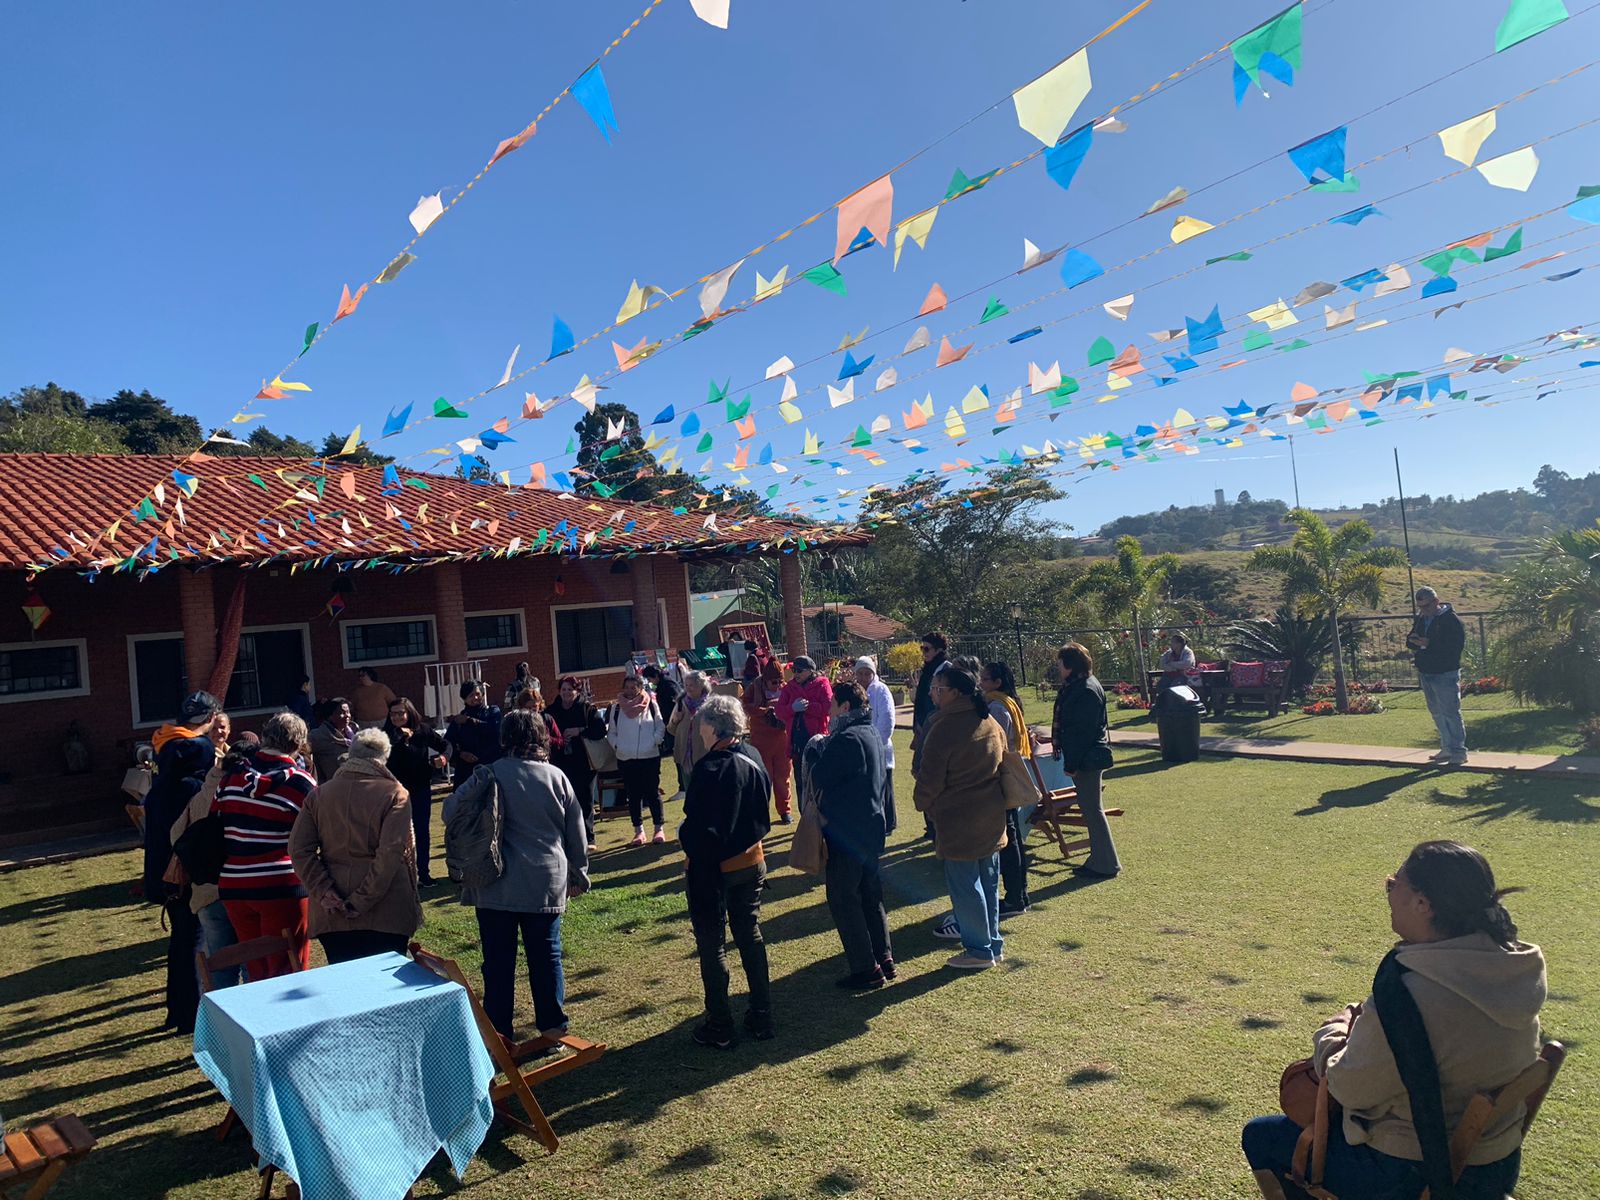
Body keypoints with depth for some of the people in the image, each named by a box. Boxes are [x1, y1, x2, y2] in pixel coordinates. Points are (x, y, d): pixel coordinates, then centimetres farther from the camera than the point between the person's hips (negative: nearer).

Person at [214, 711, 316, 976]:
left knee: (256, 974, 16)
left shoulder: (232, 777, 7)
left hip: (233, 887, 5)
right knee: (289, 974, 3)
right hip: (282, 887, -5)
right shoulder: (299, 781, -8)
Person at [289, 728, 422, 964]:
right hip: (386, 913, -3)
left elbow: (298, 849, -1)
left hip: (332, 917, 3)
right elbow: (392, 852, -15)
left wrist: (323, 892, -5)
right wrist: (362, 901, -12)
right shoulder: (395, 793, -5)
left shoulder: (319, 795, 6)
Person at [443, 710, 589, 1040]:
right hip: (546, 885, 2)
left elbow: (450, 810, -6)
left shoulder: (488, 774, -7)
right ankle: (553, 1025, 18)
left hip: (497, 885, -2)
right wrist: (579, 874, 17)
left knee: (498, 960, 8)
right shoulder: (556, 777, 0)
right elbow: (576, 833, 6)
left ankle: (498, 1032, 15)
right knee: (547, 955, 12)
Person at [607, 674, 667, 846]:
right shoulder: (617, 707, 4)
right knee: (633, 796, 8)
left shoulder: (651, 704, -1)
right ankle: (639, 831, 17)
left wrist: (654, 743, -10)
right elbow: (611, 732, 11)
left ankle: (659, 828, 14)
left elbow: (660, 727, 3)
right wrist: (617, 746, -4)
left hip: (650, 756, -2)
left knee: (653, 793, 4)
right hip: (625, 759, 2)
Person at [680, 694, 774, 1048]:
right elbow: (763, 820, 7)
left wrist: (683, 834, -6)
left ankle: (719, 1026, 18)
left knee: (712, 945, 8)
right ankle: (761, 1018, 25)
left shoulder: (707, 771, -23)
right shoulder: (754, 766, -1)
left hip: (711, 869, -6)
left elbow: (698, 830, -23)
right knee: (751, 937, 17)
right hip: (751, 863, 7)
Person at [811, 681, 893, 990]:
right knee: (870, 894, 18)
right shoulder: (872, 735, 10)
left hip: (847, 831, -10)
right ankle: (884, 958, 24)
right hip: (871, 827, 10)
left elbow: (819, 777, -17)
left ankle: (866, 969, 3)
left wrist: (820, 749, 2)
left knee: (842, 898, 0)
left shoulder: (847, 739, -21)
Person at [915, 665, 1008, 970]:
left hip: (958, 821, -8)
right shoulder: (991, 724, 4)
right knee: (988, 882, 17)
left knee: (964, 885, 4)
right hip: (991, 816, 8)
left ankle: (979, 950, 12)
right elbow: (1003, 765, 13)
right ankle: (993, 943, 28)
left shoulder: (943, 728, -20)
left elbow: (930, 779, -15)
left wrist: (922, 803, 4)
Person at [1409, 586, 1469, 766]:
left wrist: (1429, 643, -24)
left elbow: (1458, 645, -19)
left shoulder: (1451, 619, -11)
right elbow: (1410, 641, 19)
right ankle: (1447, 748, 24)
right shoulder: (1420, 619, 12)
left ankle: (1458, 751, -1)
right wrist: (1414, 641, -6)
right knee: (1437, 713, 14)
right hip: (1426, 673, 8)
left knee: (1450, 713, -7)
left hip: (1445, 674, -8)